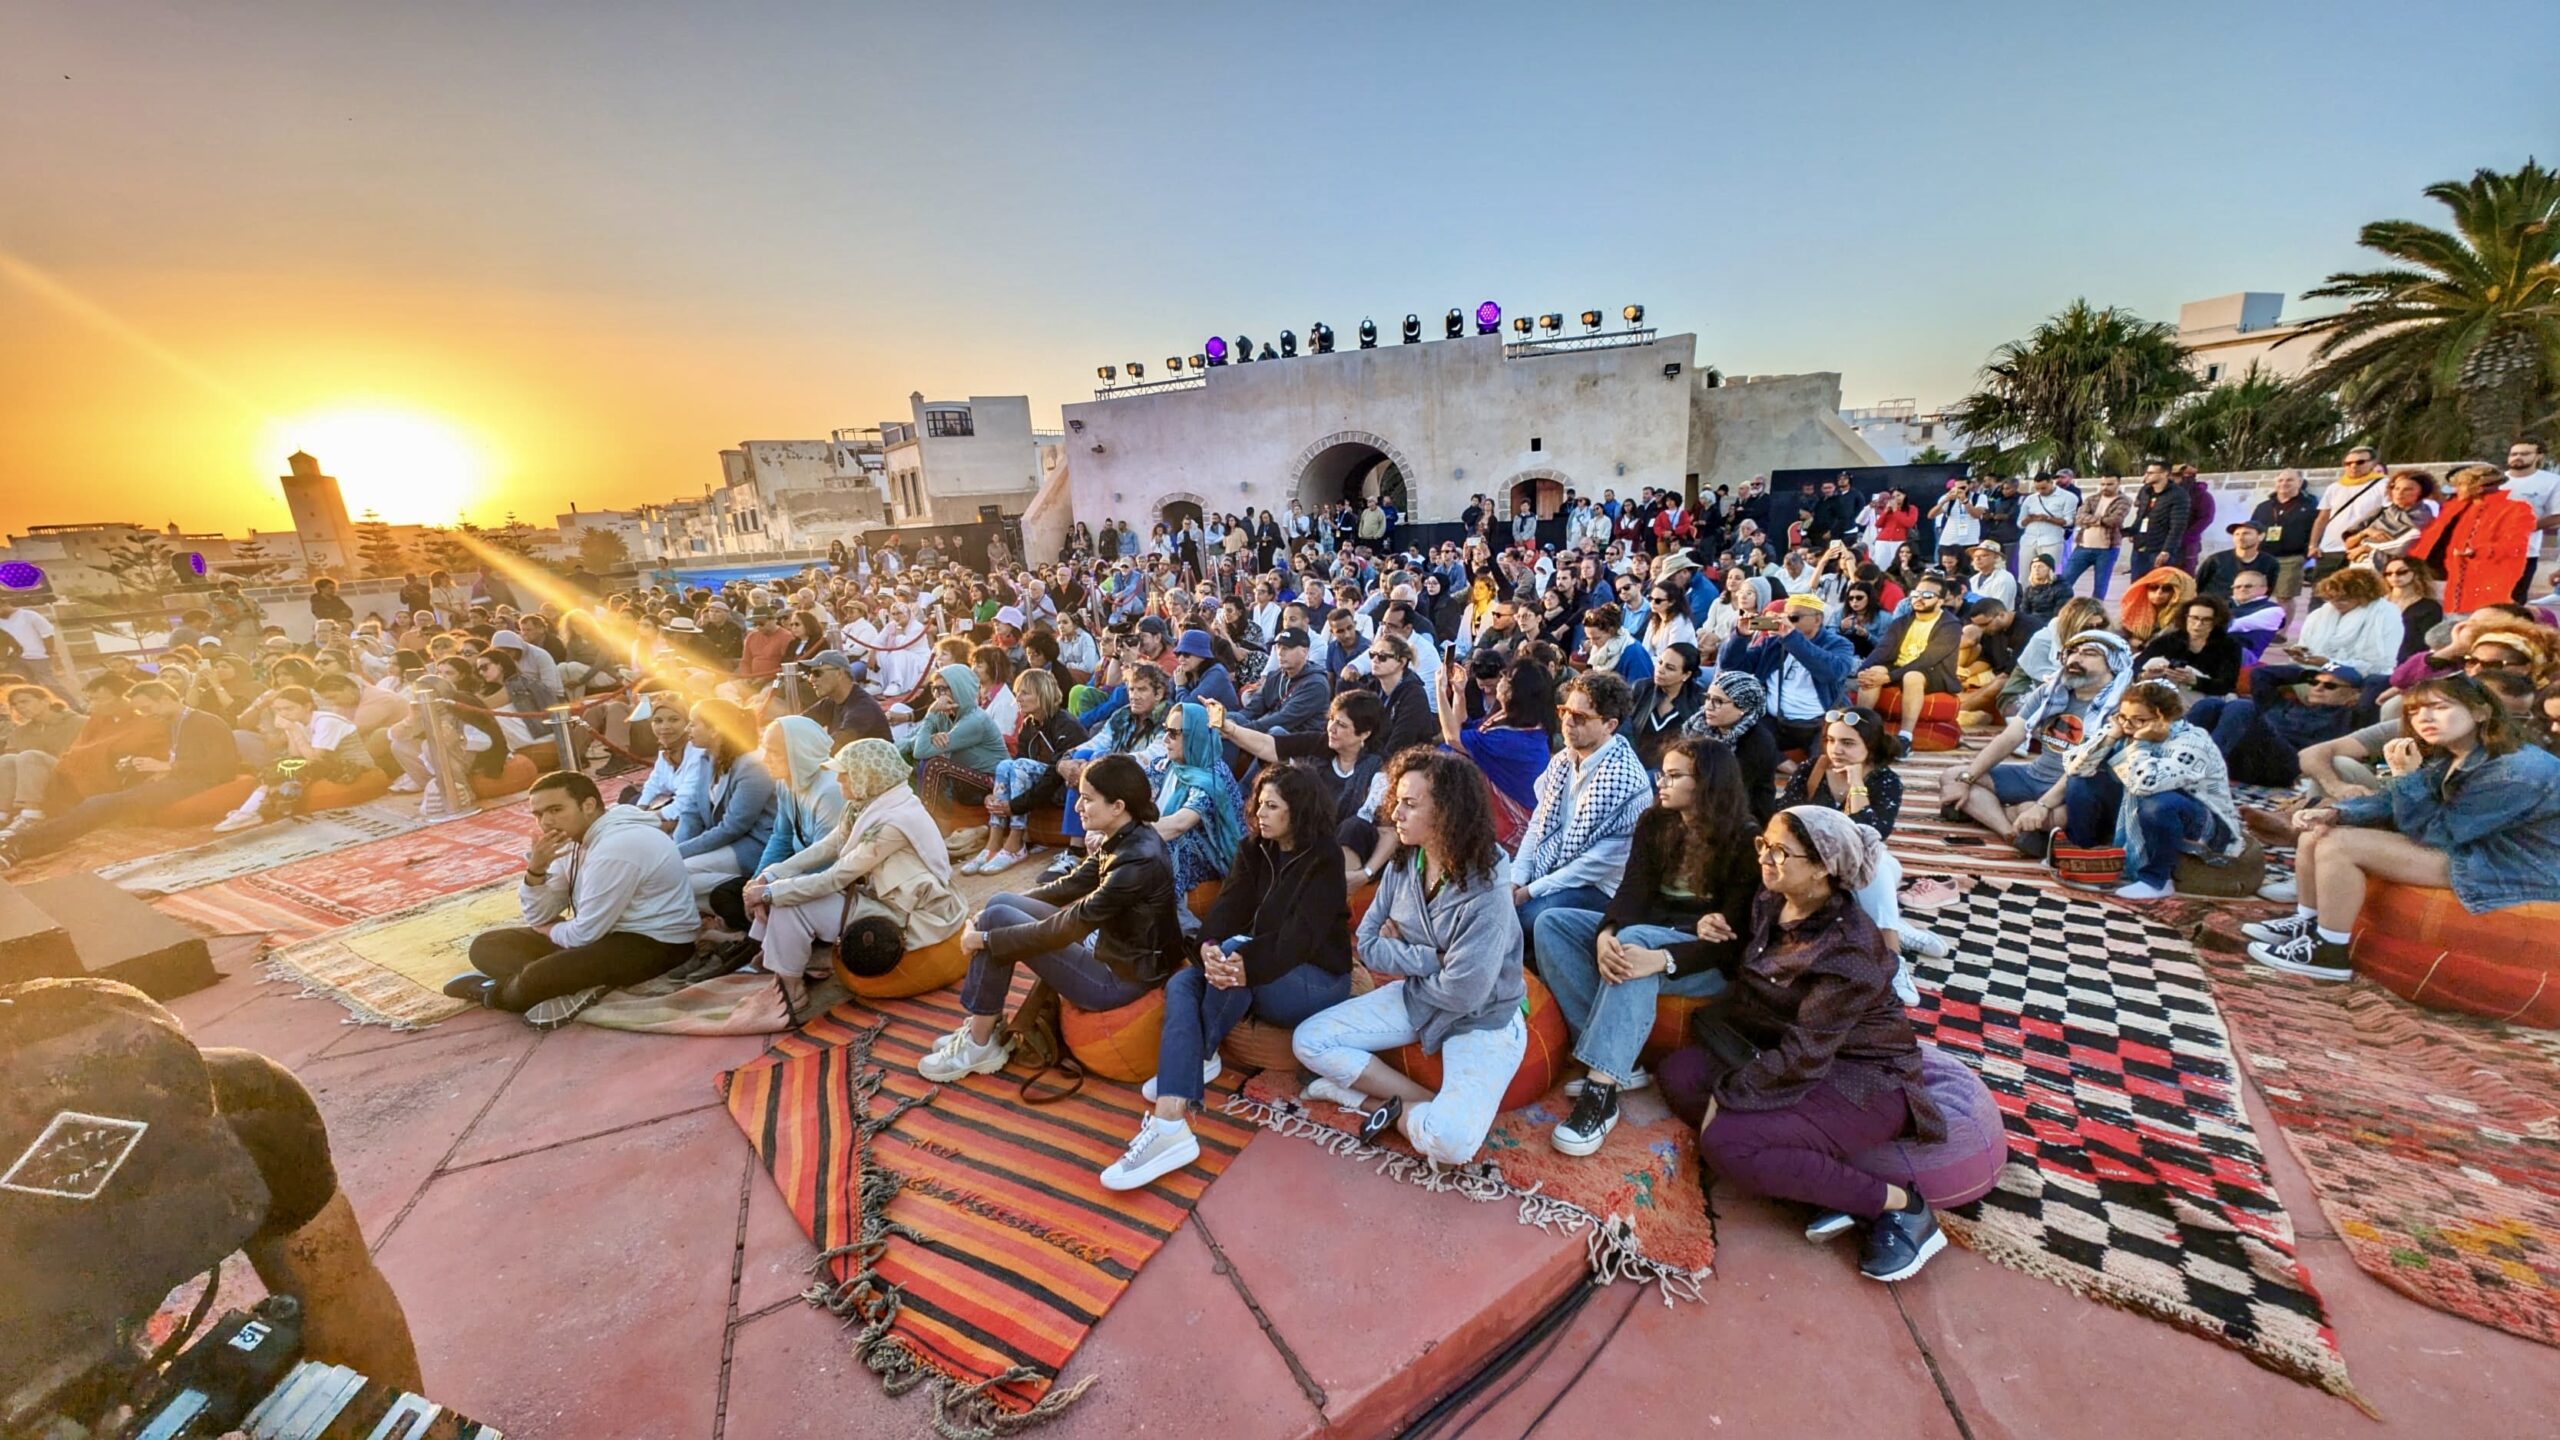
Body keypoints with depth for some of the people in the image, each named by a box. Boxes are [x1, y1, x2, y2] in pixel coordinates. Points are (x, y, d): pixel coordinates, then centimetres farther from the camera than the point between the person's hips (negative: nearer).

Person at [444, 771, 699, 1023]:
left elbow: (585, 934, -19)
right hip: (610, 932, 11)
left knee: (537, 979, -30)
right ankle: (579, 988, -14)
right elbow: (538, 918, 9)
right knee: (486, 947, 6)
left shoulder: (616, 847, -24)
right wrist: (536, 869, -9)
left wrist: (549, 930, 4)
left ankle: (495, 992, 5)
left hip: (655, 942, -11)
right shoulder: (574, 839, 7)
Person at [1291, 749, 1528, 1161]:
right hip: (1415, 997, 6)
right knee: (1309, 1041, -6)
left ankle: (1391, 1105, 3)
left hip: (1482, 1020, -6)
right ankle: (1427, 1103, -6)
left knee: (1449, 1141, -29)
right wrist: (1428, 959, -21)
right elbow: (1367, 946, -6)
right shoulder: (1402, 865, -8)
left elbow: (1460, 993, -26)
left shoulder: (1486, 895, -27)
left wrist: (1401, 958, -9)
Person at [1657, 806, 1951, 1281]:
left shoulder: (1848, 949, -25)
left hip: (1865, 1079, -9)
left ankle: (1898, 1204, -8)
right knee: (1678, 1074, -7)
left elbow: (1805, 1056, -25)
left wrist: (1725, 1095, -19)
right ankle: (1830, 1177, -8)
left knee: (1725, 1142, -25)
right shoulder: (1770, 903, -2)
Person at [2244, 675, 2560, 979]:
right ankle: (2308, 922, 13)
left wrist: (2405, 774, -29)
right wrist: (2332, 812, -17)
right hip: (2462, 845, 9)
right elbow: (2389, 801, 3)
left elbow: (2432, 833, -23)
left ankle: (2330, 951, -13)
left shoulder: (2517, 772, -23)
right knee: (2319, 831, 1)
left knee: (2339, 845, -24)